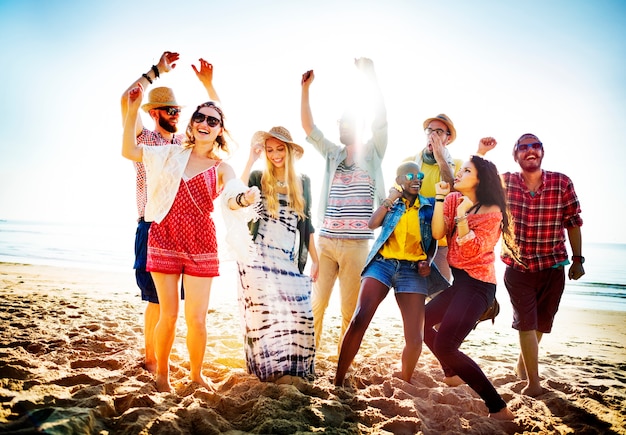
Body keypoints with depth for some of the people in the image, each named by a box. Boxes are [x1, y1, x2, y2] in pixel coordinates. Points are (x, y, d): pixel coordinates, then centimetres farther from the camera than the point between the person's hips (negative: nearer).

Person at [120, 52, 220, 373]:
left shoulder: (186, 142, 15)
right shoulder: (143, 139, 1)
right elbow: (126, 99, -13)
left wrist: (207, 84, 5)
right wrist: (157, 70, -9)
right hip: (152, 227, -5)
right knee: (156, 297, -3)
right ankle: (150, 359, 11)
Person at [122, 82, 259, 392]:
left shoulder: (221, 168, 3)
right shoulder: (171, 154, 10)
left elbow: (232, 200, -16)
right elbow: (129, 151, 5)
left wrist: (244, 198, -40)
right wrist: (132, 110, -4)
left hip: (201, 247, -1)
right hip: (164, 241, 1)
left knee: (196, 318, 1)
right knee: (168, 315, 4)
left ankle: (196, 374, 24)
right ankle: (161, 373, 26)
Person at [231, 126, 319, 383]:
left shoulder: (303, 181, 12)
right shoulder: (258, 178, 4)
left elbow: (306, 222, 15)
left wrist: (314, 258, 10)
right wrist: (251, 160, -15)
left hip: (290, 260, 2)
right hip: (258, 258, -2)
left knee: (296, 313, -5)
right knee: (264, 312, -1)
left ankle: (289, 368, 10)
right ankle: (269, 369, 11)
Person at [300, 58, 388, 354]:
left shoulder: (372, 154, 6)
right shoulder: (333, 154, 14)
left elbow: (381, 120, -7)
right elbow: (308, 127, 6)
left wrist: (372, 79, -13)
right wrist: (306, 88, -2)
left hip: (356, 244, -2)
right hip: (326, 240, 3)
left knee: (350, 307, 6)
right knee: (316, 302, 4)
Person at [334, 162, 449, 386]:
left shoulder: (429, 206, 13)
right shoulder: (390, 203, 14)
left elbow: (433, 240, 15)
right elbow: (372, 224, -2)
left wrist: (427, 261, -2)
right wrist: (391, 199, -4)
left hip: (412, 269, 1)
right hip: (382, 263, 0)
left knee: (415, 338, -7)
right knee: (359, 319, -20)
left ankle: (404, 384, 20)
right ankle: (337, 381, -13)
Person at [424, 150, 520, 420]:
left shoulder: (491, 212, -12)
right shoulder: (453, 200, 5)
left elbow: (473, 252, -21)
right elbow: (437, 233, -8)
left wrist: (462, 217, -28)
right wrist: (440, 198, -14)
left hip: (477, 285, -8)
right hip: (457, 280, 8)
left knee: (444, 346, -18)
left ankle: (498, 408, -11)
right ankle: (452, 374, 40)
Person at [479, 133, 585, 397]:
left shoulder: (562, 183, -8)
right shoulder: (504, 182, -7)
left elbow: (573, 223, -2)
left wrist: (577, 260, 0)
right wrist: (481, 153, -18)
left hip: (553, 267, 1)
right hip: (518, 266, -1)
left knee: (542, 322, 16)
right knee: (526, 321, -6)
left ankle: (523, 362, 41)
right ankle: (534, 382, 6)